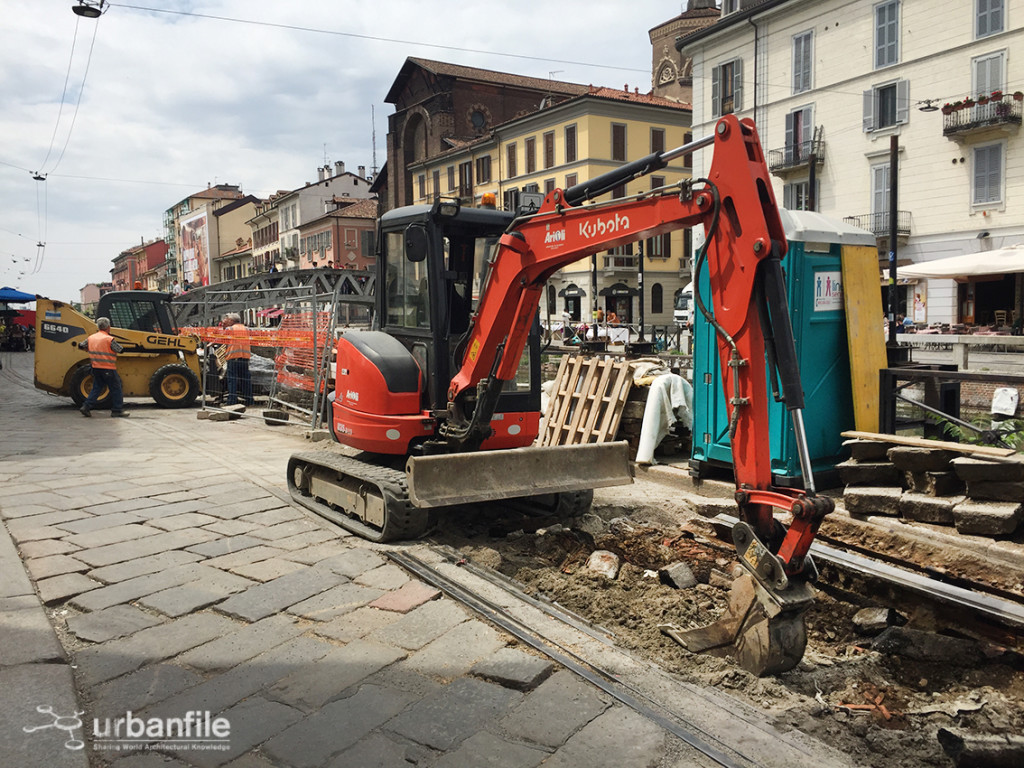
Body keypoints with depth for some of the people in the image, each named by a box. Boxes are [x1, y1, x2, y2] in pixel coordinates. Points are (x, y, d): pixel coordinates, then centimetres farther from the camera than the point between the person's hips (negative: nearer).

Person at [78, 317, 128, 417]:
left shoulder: (91, 338, 6)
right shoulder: (109, 339, -15)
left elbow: (81, 346, 18)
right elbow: (121, 350, -10)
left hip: (96, 368, 7)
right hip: (108, 369, -6)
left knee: (96, 388, 16)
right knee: (116, 389, 4)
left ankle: (87, 406, 6)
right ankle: (117, 410, 7)